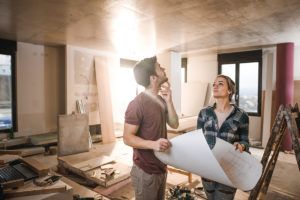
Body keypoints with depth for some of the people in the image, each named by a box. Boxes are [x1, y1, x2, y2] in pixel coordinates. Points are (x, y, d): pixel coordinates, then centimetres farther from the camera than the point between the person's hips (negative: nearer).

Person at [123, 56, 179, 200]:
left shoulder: (161, 100, 7)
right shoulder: (137, 103, -20)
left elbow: (174, 124, 2)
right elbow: (127, 138, -20)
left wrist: (168, 101, -9)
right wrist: (153, 144, -35)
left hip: (161, 167, 8)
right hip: (146, 171, -8)